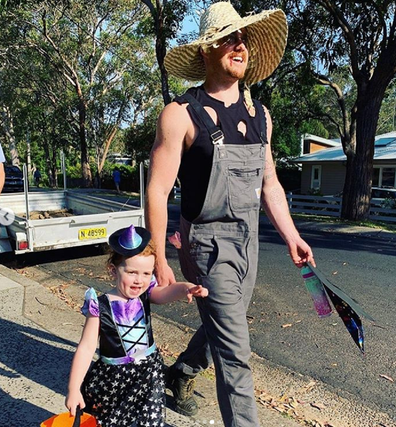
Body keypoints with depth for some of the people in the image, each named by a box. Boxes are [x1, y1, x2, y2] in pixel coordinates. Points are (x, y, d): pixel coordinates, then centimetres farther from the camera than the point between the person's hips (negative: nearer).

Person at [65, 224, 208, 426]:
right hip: (113, 377, -2)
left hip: (148, 373, 2)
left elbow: (166, 292, -28)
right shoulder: (100, 307, -16)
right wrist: (74, 389, -11)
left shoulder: (146, 295, -8)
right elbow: (86, 349, -12)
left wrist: (185, 289, -51)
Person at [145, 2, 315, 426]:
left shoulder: (259, 115, 8)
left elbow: (269, 183, 14)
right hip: (208, 243, -7)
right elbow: (157, 190, -13)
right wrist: (158, 260, -15)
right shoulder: (181, 114, -11)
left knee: (220, 328, 23)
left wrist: (291, 236, 10)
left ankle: (178, 376, 50)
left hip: (248, 240, 7)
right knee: (234, 352, -4)